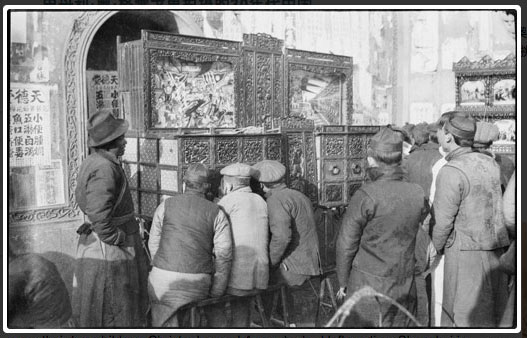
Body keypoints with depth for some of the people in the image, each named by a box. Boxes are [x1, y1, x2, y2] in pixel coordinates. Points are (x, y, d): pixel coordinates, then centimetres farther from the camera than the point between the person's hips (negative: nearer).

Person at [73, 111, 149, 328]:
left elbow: (81, 197, 23)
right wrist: (118, 239, -17)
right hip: (109, 253, -10)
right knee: (112, 318, 3)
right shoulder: (104, 168, -23)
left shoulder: (91, 162, 9)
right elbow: (99, 217, -31)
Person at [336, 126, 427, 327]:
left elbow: (346, 244, -10)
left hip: (369, 283, -5)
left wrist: (343, 282, 1)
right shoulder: (418, 194, -3)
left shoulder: (366, 195, -16)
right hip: (405, 285, 5)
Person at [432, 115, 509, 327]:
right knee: (489, 313, 17)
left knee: (464, 313, 4)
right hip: (495, 247, 7)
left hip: (465, 248, -7)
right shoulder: (489, 163, 4)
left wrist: (436, 248, 1)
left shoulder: (450, 172, -18)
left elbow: (443, 221, -15)